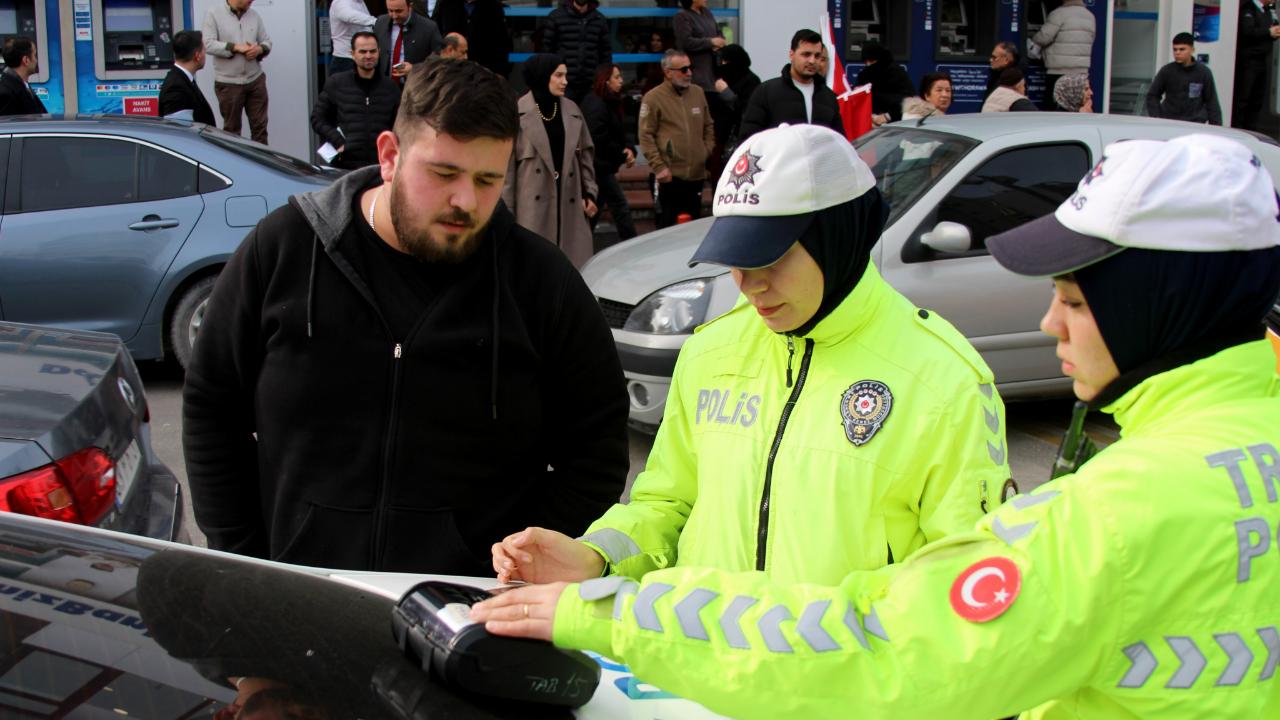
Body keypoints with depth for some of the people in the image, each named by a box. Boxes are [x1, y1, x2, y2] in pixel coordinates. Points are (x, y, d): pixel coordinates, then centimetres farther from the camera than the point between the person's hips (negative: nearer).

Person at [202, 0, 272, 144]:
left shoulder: (254, 16, 8)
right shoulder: (214, 13, -5)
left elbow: (267, 42, 12)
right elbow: (208, 44, -13)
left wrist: (259, 49, -11)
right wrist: (236, 47, -20)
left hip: (256, 80, 4)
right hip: (228, 83, -3)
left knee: (260, 126, 6)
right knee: (231, 129, 8)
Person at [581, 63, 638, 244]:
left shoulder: (610, 103, 14)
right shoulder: (596, 105, -17)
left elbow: (619, 134, 15)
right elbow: (600, 139, -21)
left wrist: (628, 149, -5)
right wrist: (623, 155, -12)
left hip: (603, 167, 10)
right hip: (600, 166, -10)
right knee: (620, 207, -8)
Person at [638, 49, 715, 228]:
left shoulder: (697, 92, 12)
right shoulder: (653, 98, -5)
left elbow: (708, 126, 22)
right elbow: (646, 136, -7)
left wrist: (708, 152, 10)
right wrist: (658, 166, -12)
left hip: (697, 173, 5)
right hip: (670, 176, -5)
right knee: (668, 226, -2)